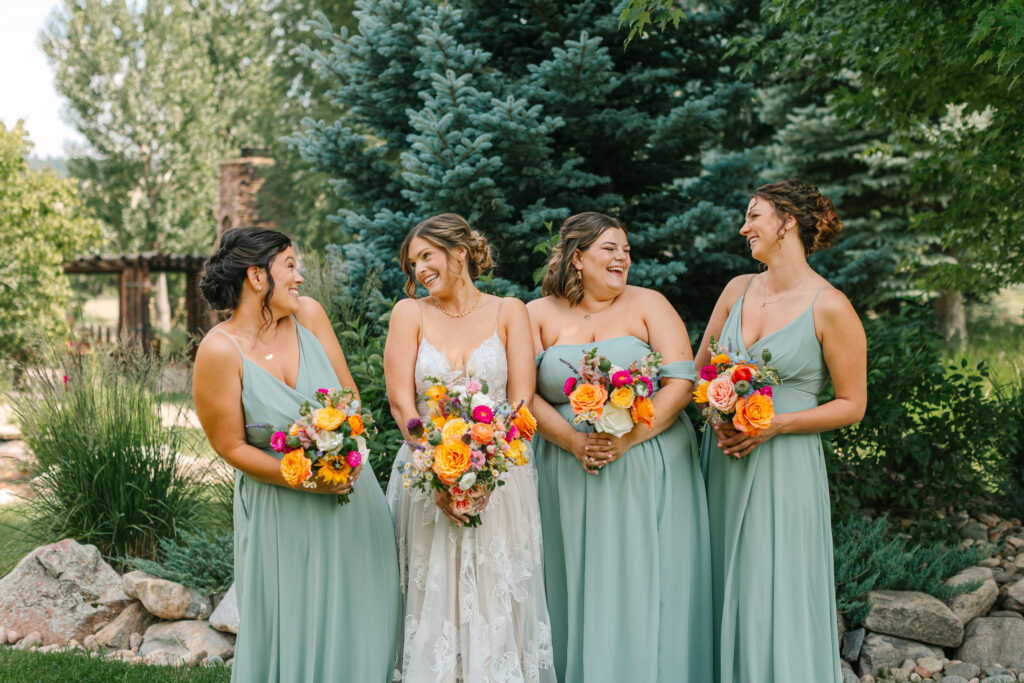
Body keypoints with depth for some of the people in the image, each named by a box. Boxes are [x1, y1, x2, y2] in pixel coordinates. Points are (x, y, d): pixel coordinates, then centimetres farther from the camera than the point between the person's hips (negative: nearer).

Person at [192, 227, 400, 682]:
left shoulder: (308, 314, -3)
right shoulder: (220, 351, -16)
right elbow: (232, 446, -11)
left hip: (349, 494, 5)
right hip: (282, 509, -5)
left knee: (359, 624, 13)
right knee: (294, 632, 6)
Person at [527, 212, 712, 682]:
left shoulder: (648, 304, 3)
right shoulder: (540, 315, 6)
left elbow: (682, 382, -5)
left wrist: (627, 439, -15)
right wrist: (574, 441, -15)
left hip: (648, 471, -1)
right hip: (571, 478, 1)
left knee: (645, 588, 1)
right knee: (582, 587, 5)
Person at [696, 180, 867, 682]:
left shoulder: (829, 307, -9)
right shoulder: (738, 290, 8)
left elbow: (852, 404, -5)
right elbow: (699, 370, 16)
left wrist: (776, 424, -16)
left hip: (783, 468, -5)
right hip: (724, 463, 5)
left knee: (775, 600, -1)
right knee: (726, 598, 10)